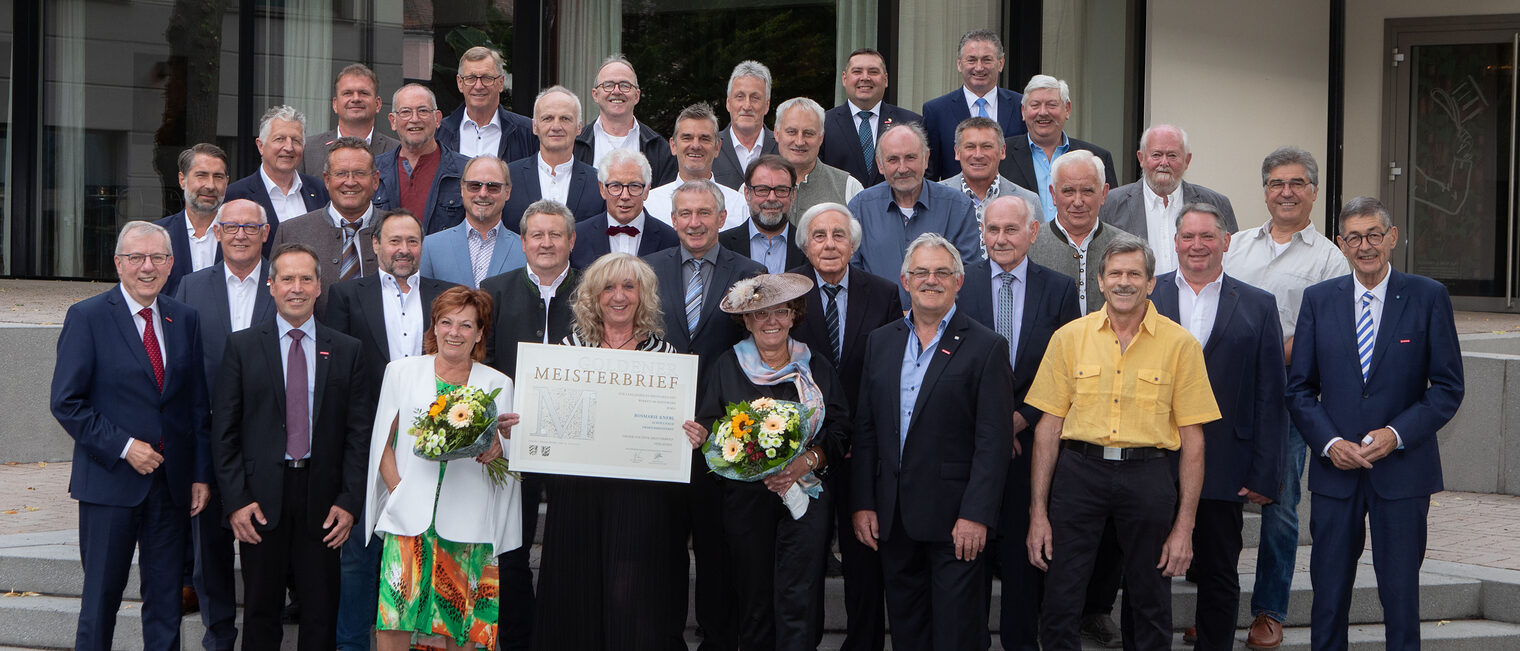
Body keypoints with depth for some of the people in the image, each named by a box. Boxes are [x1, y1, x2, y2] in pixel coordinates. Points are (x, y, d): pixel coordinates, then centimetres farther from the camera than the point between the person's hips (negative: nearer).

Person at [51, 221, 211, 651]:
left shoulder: (185, 320, 9)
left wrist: (201, 474, 4)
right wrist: (123, 447, -14)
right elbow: (65, 403, -8)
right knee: (101, 596, 4)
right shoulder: (87, 317, -4)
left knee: (166, 600, 8)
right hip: (109, 483, -4)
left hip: (172, 485, 4)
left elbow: (197, 405, 11)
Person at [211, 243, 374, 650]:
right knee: (261, 612, 7)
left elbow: (360, 432, 4)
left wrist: (349, 501, -4)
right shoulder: (242, 346, 4)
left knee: (321, 614, 5)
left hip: (323, 497, 1)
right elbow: (224, 431, 2)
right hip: (261, 496, -1)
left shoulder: (347, 351, 6)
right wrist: (236, 499, -7)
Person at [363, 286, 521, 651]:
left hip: (468, 520, 1)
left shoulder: (497, 384, 9)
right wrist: (398, 490, -3)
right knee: (393, 619, -7)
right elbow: (383, 441, 9)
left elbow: (509, 456, 9)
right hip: (410, 513, -1)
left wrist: (497, 447, -13)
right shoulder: (402, 371, 8)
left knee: (463, 621, 2)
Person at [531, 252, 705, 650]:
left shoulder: (664, 354, 5)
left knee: (632, 601, -4)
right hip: (576, 494, 2)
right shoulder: (570, 346, 8)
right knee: (576, 600, 6)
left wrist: (692, 438, -15)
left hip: (640, 501, -2)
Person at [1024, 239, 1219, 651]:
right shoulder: (1069, 338, 4)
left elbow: (1192, 438, 0)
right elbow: (1048, 427, 5)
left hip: (1148, 475, 0)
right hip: (1079, 469, 1)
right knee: (1059, 605, 1)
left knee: (1150, 608, 10)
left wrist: (1184, 525, -4)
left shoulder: (1180, 345, 0)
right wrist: (1038, 511, 0)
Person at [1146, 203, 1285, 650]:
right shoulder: (1144, 297, 5)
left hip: (1223, 473, 0)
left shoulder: (1258, 307, 5)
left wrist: (1264, 475, -4)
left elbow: (1271, 397, 2)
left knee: (1219, 577, 9)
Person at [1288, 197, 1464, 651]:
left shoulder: (1429, 298, -1)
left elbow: (1448, 387, -1)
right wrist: (1329, 442, -9)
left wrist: (1396, 434, -13)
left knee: (1401, 592, 4)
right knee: (1329, 592, 6)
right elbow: (1300, 388, 6)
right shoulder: (1318, 299, 5)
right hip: (1335, 467, 2)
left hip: (1403, 469, -2)